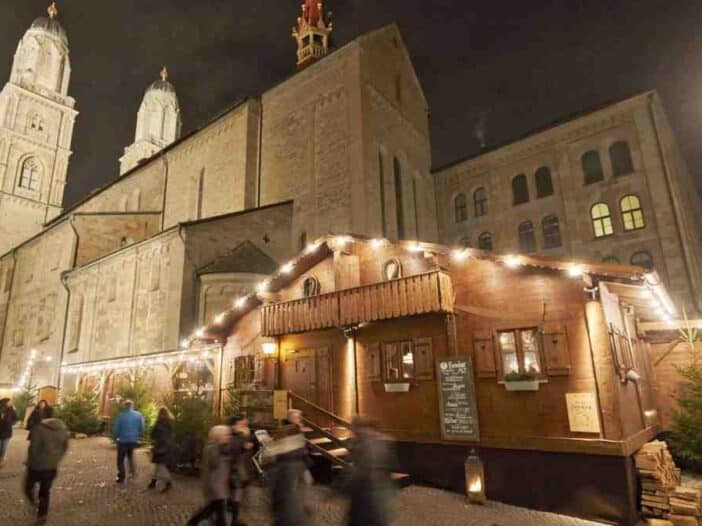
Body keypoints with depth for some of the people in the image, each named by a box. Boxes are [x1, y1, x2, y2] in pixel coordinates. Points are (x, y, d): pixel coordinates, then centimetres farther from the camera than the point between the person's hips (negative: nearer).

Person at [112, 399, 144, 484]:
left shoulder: (121, 415, -12)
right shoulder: (138, 415, -4)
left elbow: (116, 428, -7)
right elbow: (142, 428, -2)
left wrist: (116, 437, 13)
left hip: (123, 440, -3)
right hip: (134, 440, 3)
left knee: (120, 459, 12)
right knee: (130, 455, 28)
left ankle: (121, 478, 13)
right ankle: (133, 469, 11)